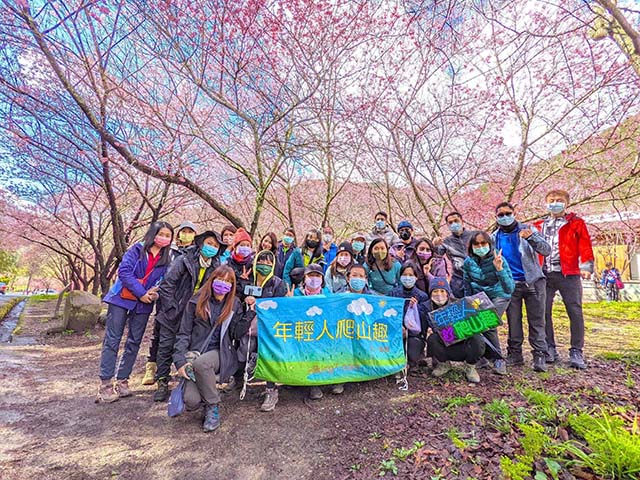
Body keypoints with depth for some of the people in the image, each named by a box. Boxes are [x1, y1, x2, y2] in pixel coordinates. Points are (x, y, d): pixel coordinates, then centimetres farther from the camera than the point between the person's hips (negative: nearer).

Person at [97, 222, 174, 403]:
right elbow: (124, 271, -12)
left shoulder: (166, 260, 6)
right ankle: (105, 384, 6)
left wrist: (155, 293, -17)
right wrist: (141, 293, -17)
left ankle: (122, 380, 19)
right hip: (121, 299, -3)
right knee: (112, 340, -1)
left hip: (143, 304, 3)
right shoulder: (137, 249, -3)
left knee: (134, 343, 7)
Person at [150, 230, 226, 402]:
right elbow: (167, 284, -12)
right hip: (173, 314, -2)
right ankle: (162, 383, 18)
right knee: (166, 347, 3)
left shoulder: (216, 267, 0)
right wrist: (171, 308, -12)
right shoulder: (184, 260, -12)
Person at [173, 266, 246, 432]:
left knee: (200, 363, -36)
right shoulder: (196, 302, 2)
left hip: (220, 354, 0)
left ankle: (212, 407, -11)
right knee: (191, 401, -23)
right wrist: (180, 361, -9)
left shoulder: (235, 305, 5)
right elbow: (183, 333, 1)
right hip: (195, 353, 0)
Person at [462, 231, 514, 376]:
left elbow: (510, 289, -31)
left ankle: (498, 359, -1)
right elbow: (467, 288, 1)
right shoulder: (468, 262, -13)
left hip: (498, 297, -3)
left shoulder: (498, 259, -24)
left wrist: (499, 269, -43)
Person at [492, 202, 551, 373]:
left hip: (533, 281, -2)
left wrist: (531, 238, -25)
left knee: (537, 321, -1)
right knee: (513, 321, 8)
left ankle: (539, 356, 4)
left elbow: (547, 250, -7)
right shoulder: (494, 237, 7)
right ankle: (514, 354, 18)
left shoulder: (527, 229, 1)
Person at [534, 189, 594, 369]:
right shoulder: (539, 225, 16)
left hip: (568, 274, -2)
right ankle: (549, 350, 14)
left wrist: (586, 266, -13)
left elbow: (585, 246, -1)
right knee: (544, 312, 3)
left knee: (575, 312, -2)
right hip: (544, 275, 3)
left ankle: (576, 352, 8)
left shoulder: (576, 223, 8)